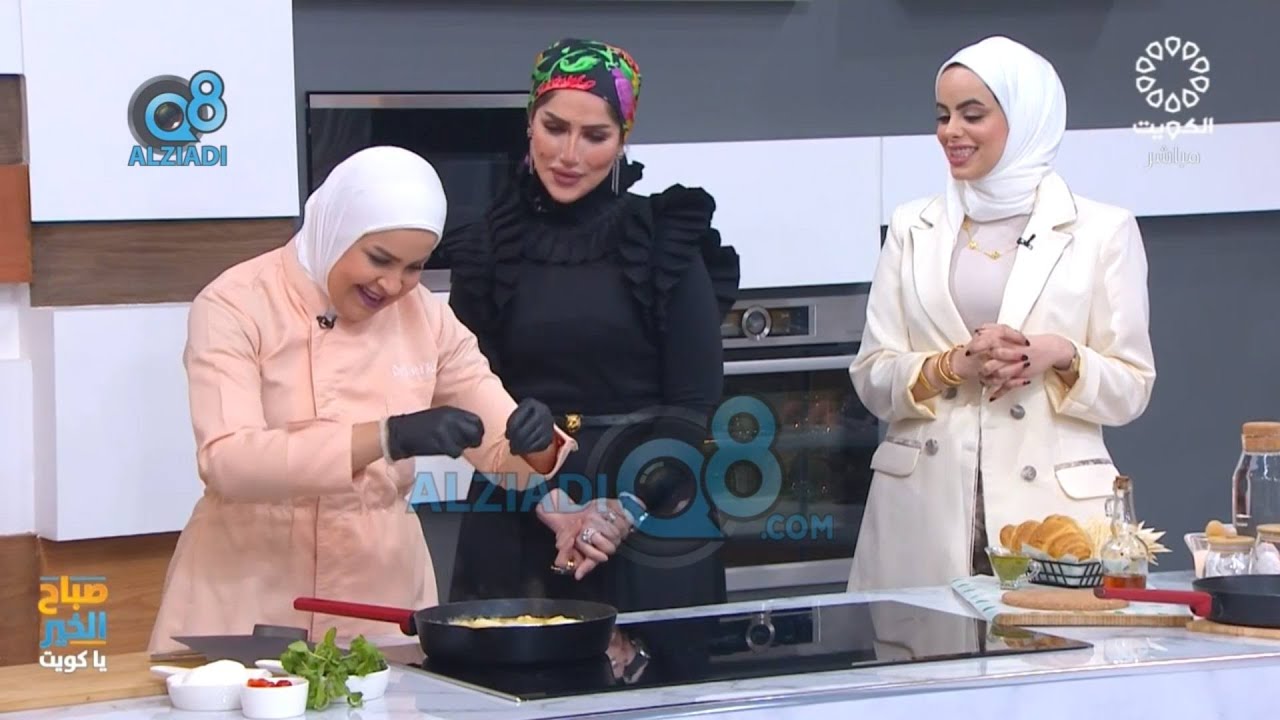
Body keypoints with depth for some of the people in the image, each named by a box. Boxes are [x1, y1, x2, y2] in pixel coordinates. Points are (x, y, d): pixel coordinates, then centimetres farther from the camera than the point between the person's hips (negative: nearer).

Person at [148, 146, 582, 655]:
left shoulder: (424, 316, 4)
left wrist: (534, 441, -20)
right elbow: (226, 461, -26)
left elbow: (503, 448, 4)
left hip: (382, 591, 4)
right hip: (251, 597, -4)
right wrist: (390, 438, -36)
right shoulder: (236, 306, -11)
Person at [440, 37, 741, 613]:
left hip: (651, 522, -1)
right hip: (519, 528, 1)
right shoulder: (487, 249, 3)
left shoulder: (668, 241, -1)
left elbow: (696, 403, -3)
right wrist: (552, 506, -13)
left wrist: (624, 512, -13)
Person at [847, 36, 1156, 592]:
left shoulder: (1102, 230, 4)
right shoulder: (913, 228, 11)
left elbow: (1130, 391, 5)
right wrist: (954, 364, -10)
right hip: (924, 509, 2)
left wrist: (1060, 357, -14)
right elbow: (871, 379, 8)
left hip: (1052, 505, -2)